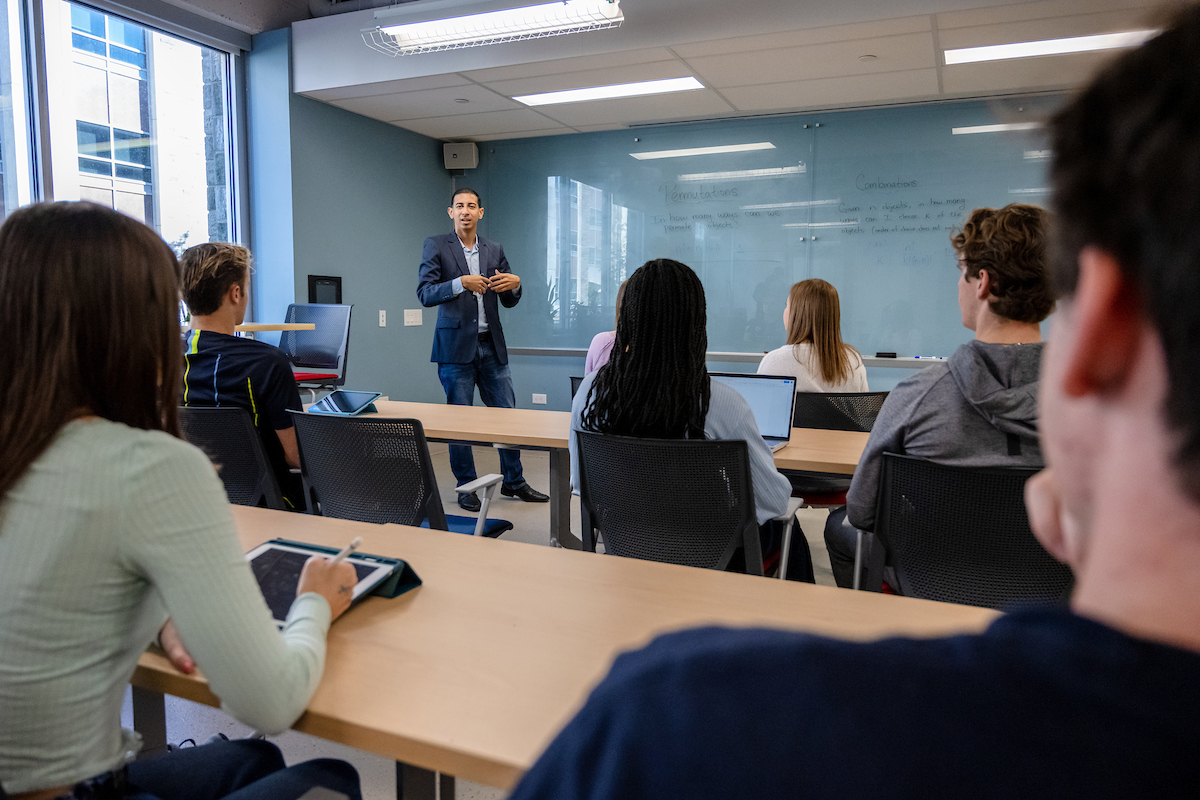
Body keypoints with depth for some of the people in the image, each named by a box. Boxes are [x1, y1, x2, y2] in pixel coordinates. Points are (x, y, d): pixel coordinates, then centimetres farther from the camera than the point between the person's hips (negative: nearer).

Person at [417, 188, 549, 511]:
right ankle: (466, 487, 15)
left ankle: (513, 481, 22)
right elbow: (425, 293, -10)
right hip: (456, 345, -4)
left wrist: (515, 284, -8)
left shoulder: (494, 250, 13)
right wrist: (461, 283, -24)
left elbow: (509, 302, 14)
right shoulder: (436, 246, 1)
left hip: (491, 345, 4)